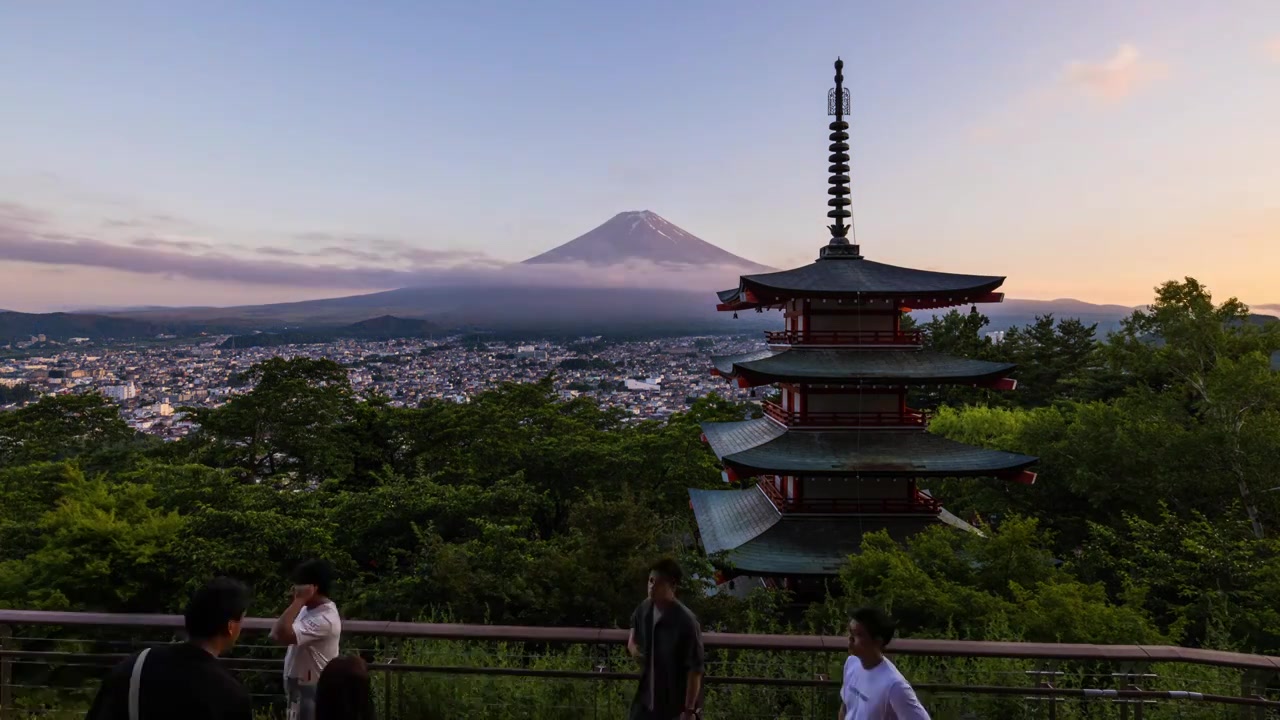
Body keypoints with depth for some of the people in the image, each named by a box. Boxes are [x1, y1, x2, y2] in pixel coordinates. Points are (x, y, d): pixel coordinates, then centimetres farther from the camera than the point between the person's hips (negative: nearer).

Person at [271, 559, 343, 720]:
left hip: (312, 690, -10)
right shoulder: (308, 609, 6)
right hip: (299, 685, 10)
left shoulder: (325, 618, -26)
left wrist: (299, 600, -26)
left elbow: (283, 634, -34)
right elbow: (275, 633, 10)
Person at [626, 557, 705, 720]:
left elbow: (695, 669, -22)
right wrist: (632, 643, 1)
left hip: (677, 701, -6)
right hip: (648, 694, 7)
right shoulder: (645, 608, -6)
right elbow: (635, 623, 20)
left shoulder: (686, 621, -26)